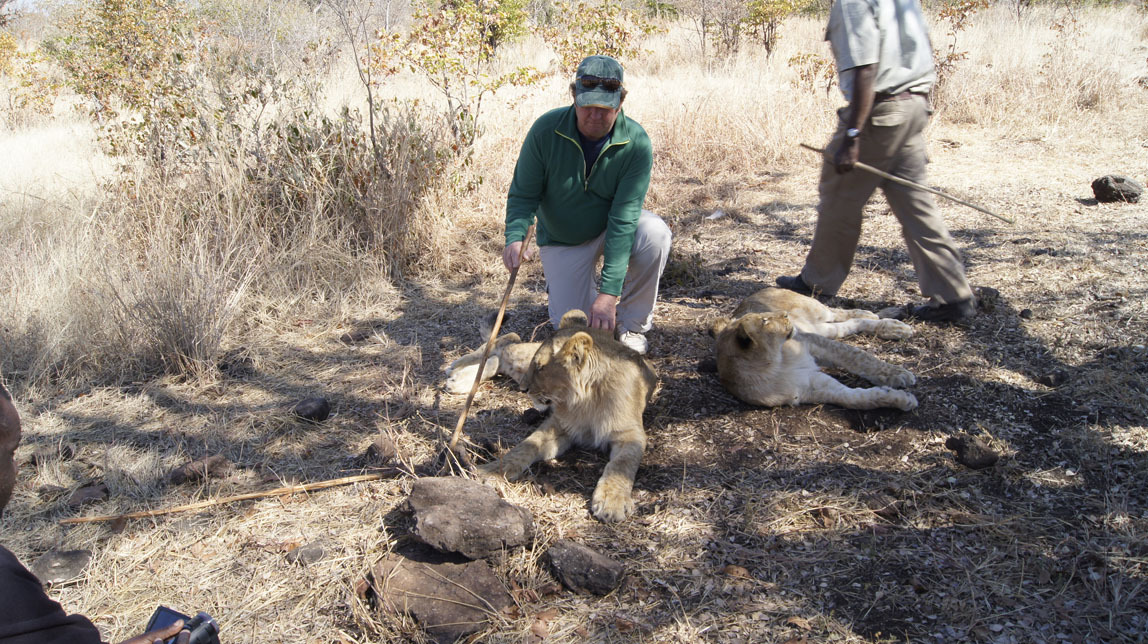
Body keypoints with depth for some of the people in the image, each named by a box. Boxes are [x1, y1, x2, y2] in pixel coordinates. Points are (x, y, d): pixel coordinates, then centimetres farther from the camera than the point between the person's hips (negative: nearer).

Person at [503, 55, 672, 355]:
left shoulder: (636, 143, -25)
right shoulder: (546, 130, -22)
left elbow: (623, 218, -29)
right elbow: (523, 193, -14)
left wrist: (609, 293, -34)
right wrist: (515, 237, -36)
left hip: (612, 227, 0)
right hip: (562, 239, 0)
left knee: (654, 234, -33)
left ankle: (632, 323, -10)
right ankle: (564, 286, 29)